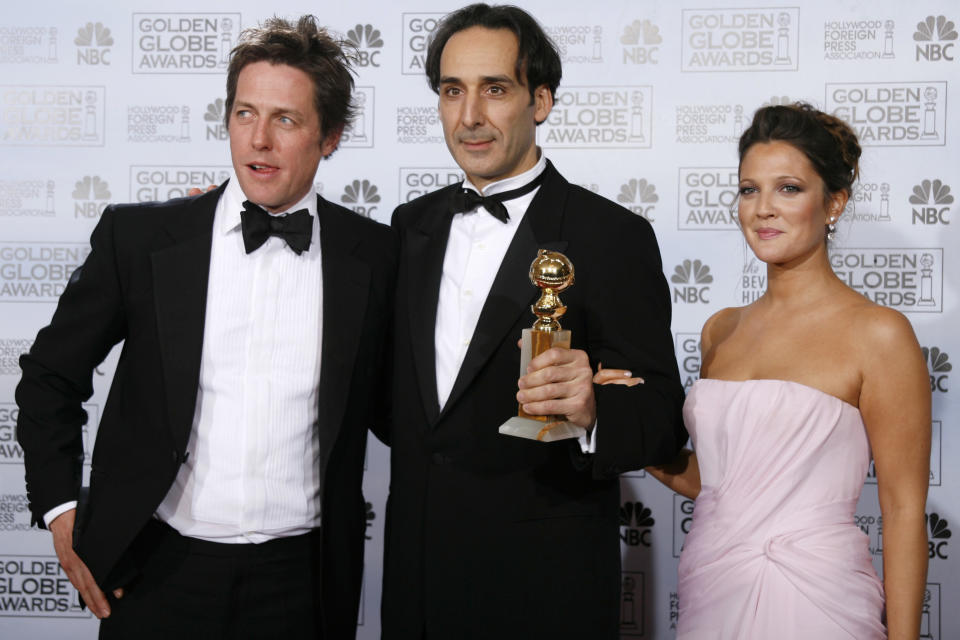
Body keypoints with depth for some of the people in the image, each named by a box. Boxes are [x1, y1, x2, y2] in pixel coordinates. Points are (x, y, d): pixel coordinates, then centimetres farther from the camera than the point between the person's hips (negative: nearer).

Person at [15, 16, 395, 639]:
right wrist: (59, 507, 1)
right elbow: (52, 374, 6)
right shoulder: (137, 234, -3)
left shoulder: (376, 255, -3)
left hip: (301, 581, 0)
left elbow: (387, 401, 11)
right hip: (161, 569, 0)